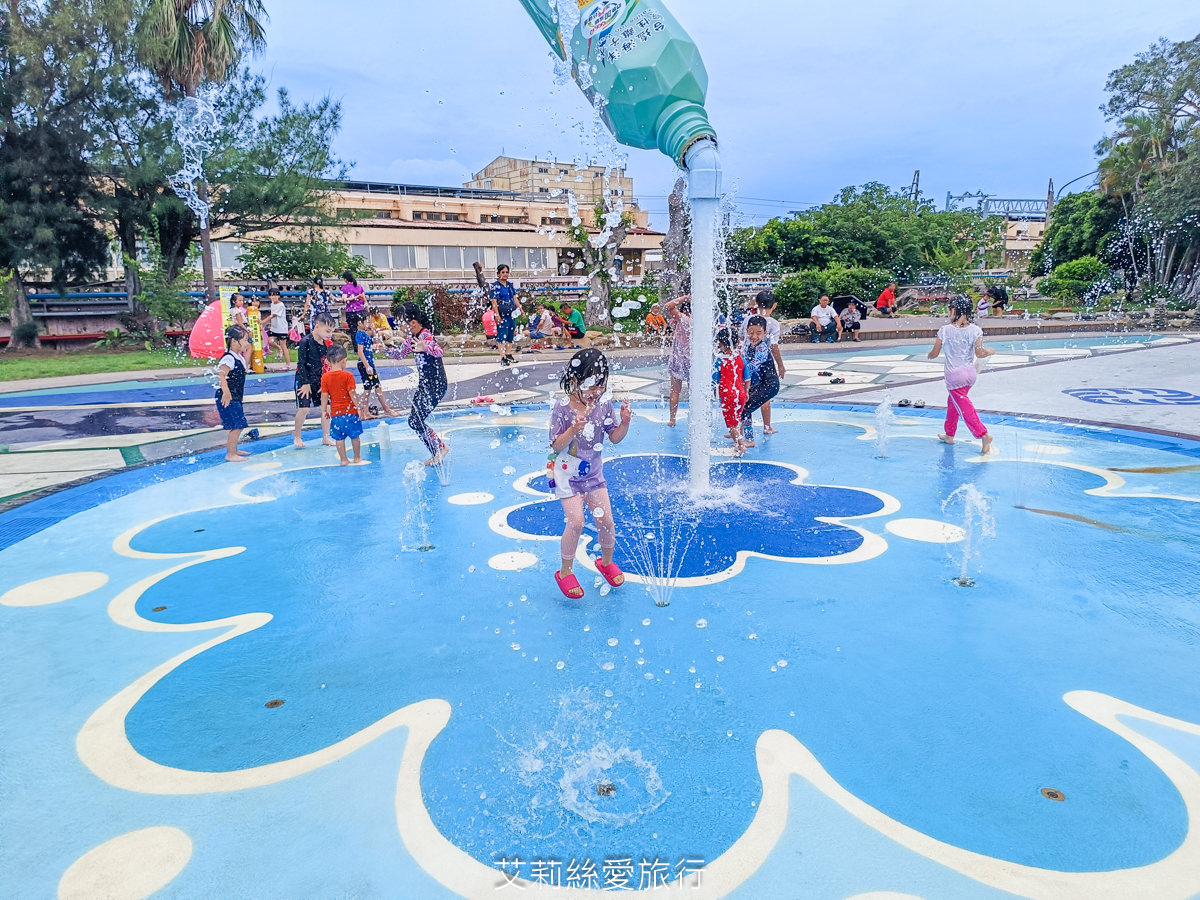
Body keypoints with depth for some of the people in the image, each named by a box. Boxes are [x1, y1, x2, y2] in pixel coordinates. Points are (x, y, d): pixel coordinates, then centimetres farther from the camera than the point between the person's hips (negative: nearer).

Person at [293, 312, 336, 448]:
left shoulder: (326, 343, 3)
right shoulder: (306, 342, -16)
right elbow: (301, 364, -15)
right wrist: (306, 383, -15)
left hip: (319, 380, 6)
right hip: (304, 380, -6)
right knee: (304, 408, -10)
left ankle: (325, 437, 14)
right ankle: (296, 436, 9)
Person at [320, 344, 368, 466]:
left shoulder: (325, 377, -1)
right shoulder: (348, 376, -10)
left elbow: (324, 396, 0)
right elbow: (352, 393, -12)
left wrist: (324, 410, 11)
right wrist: (359, 408, -5)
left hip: (335, 413, 3)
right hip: (350, 411, -2)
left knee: (339, 438, 10)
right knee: (355, 436, 11)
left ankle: (344, 459, 15)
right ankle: (357, 458, 19)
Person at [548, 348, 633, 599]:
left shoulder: (604, 403, -6)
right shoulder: (562, 407, -16)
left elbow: (615, 437, 1)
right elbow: (556, 446, -16)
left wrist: (624, 422, -17)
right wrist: (573, 430, -32)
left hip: (594, 473, 4)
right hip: (568, 474, -4)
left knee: (606, 520, 4)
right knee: (576, 522, -12)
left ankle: (607, 562, 32)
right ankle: (565, 572, 9)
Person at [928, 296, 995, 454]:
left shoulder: (945, 330, -10)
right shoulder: (975, 330, -5)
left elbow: (934, 354, -3)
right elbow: (979, 353, -11)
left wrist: (929, 355, 20)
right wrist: (989, 351, 10)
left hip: (954, 376, -5)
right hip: (970, 374, 5)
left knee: (964, 407, -3)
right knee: (952, 401, 24)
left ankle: (983, 434, -16)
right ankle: (949, 434, 35)